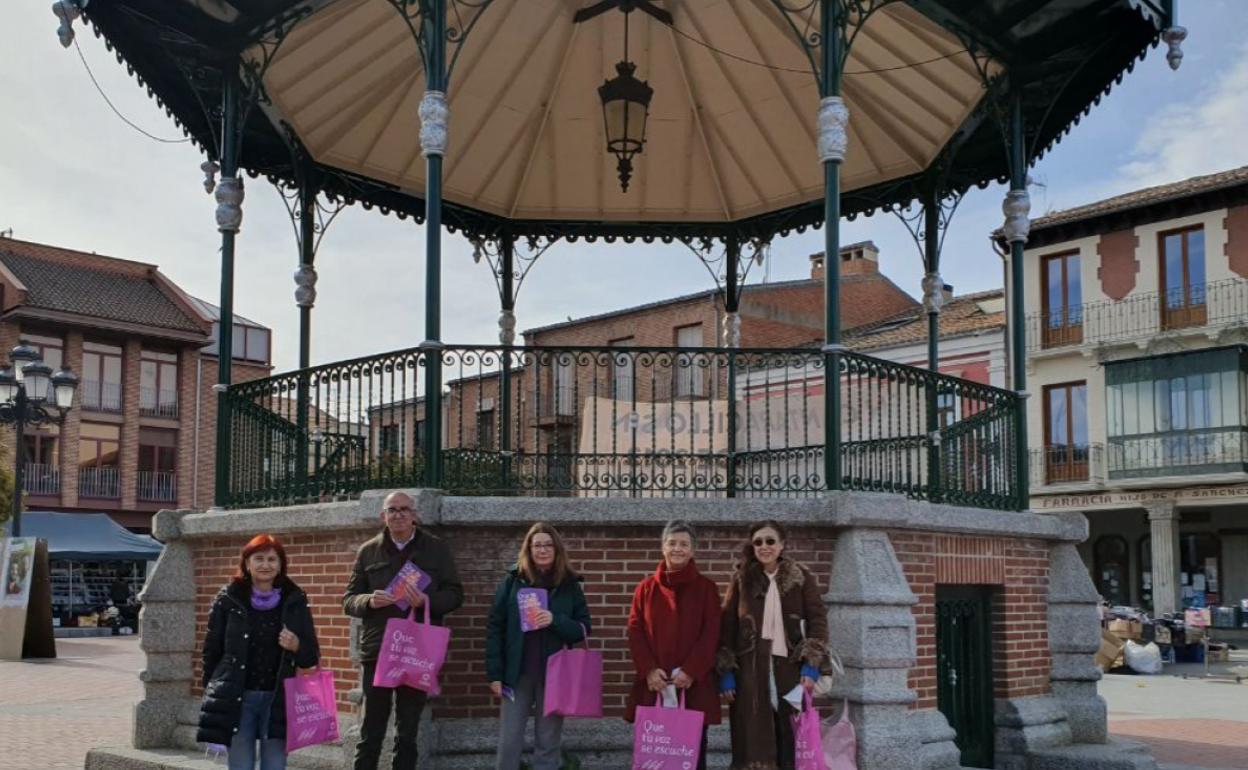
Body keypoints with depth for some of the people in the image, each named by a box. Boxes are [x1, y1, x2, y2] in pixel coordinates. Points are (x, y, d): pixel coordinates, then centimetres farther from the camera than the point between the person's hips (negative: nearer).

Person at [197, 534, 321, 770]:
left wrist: (296, 646, -13)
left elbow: (311, 657, 8)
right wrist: (214, 693, 6)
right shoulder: (229, 599, 2)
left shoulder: (294, 602, 4)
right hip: (236, 699, 0)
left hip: (278, 700, 1)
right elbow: (212, 650, 8)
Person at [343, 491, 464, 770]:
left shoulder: (436, 548, 5)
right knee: (370, 735, 3)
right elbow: (349, 599, 7)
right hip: (377, 652, 0)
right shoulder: (368, 551, 7)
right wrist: (369, 601, -15)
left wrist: (427, 600, -17)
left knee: (407, 734, 9)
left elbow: (455, 594, 3)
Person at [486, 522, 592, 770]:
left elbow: (584, 628, 2)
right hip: (518, 673, -1)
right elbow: (494, 628, -1)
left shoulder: (570, 585, 3)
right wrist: (494, 673, -6)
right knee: (509, 743, 1)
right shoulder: (512, 581, 0)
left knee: (547, 744, 7)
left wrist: (556, 621, -17)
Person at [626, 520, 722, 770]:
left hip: (694, 683, -1)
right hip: (653, 683, 1)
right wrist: (648, 669, -10)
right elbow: (635, 630, 4)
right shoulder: (646, 587, 11)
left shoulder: (706, 587, 6)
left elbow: (711, 634, -1)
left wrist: (691, 671, -12)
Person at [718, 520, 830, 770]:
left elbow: (817, 620, 1)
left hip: (789, 667, 0)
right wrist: (726, 672, -3)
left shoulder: (802, 577, 4)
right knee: (752, 739, 0)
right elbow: (727, 625, 4)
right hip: (750, 670, 0)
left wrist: (811, 665, -10)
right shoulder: (742, 578, 5)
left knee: (790, 738, 2)